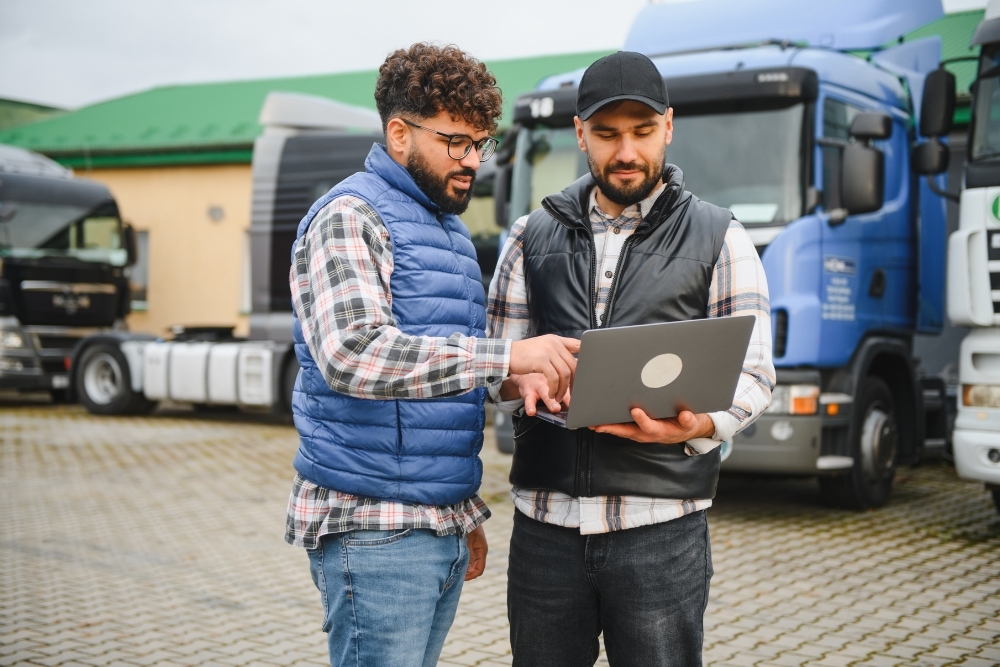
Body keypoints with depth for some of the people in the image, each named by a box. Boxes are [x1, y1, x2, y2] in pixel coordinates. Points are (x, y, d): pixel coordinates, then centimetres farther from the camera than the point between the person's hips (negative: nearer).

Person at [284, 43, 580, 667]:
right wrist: (507, 356, -29)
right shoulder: (349, 218, -9)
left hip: (443, 529, 8)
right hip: (375, 530, -8)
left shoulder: (451, 230, 19)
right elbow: (354, 354, -26)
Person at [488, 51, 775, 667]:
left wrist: (696, 426, -22)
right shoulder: (535, 237, 12)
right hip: (545, 523, 3)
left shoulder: (718, 238, 4)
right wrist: (521, 381, -12)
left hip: (659, 526, -2)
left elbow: (752, 376, 0)